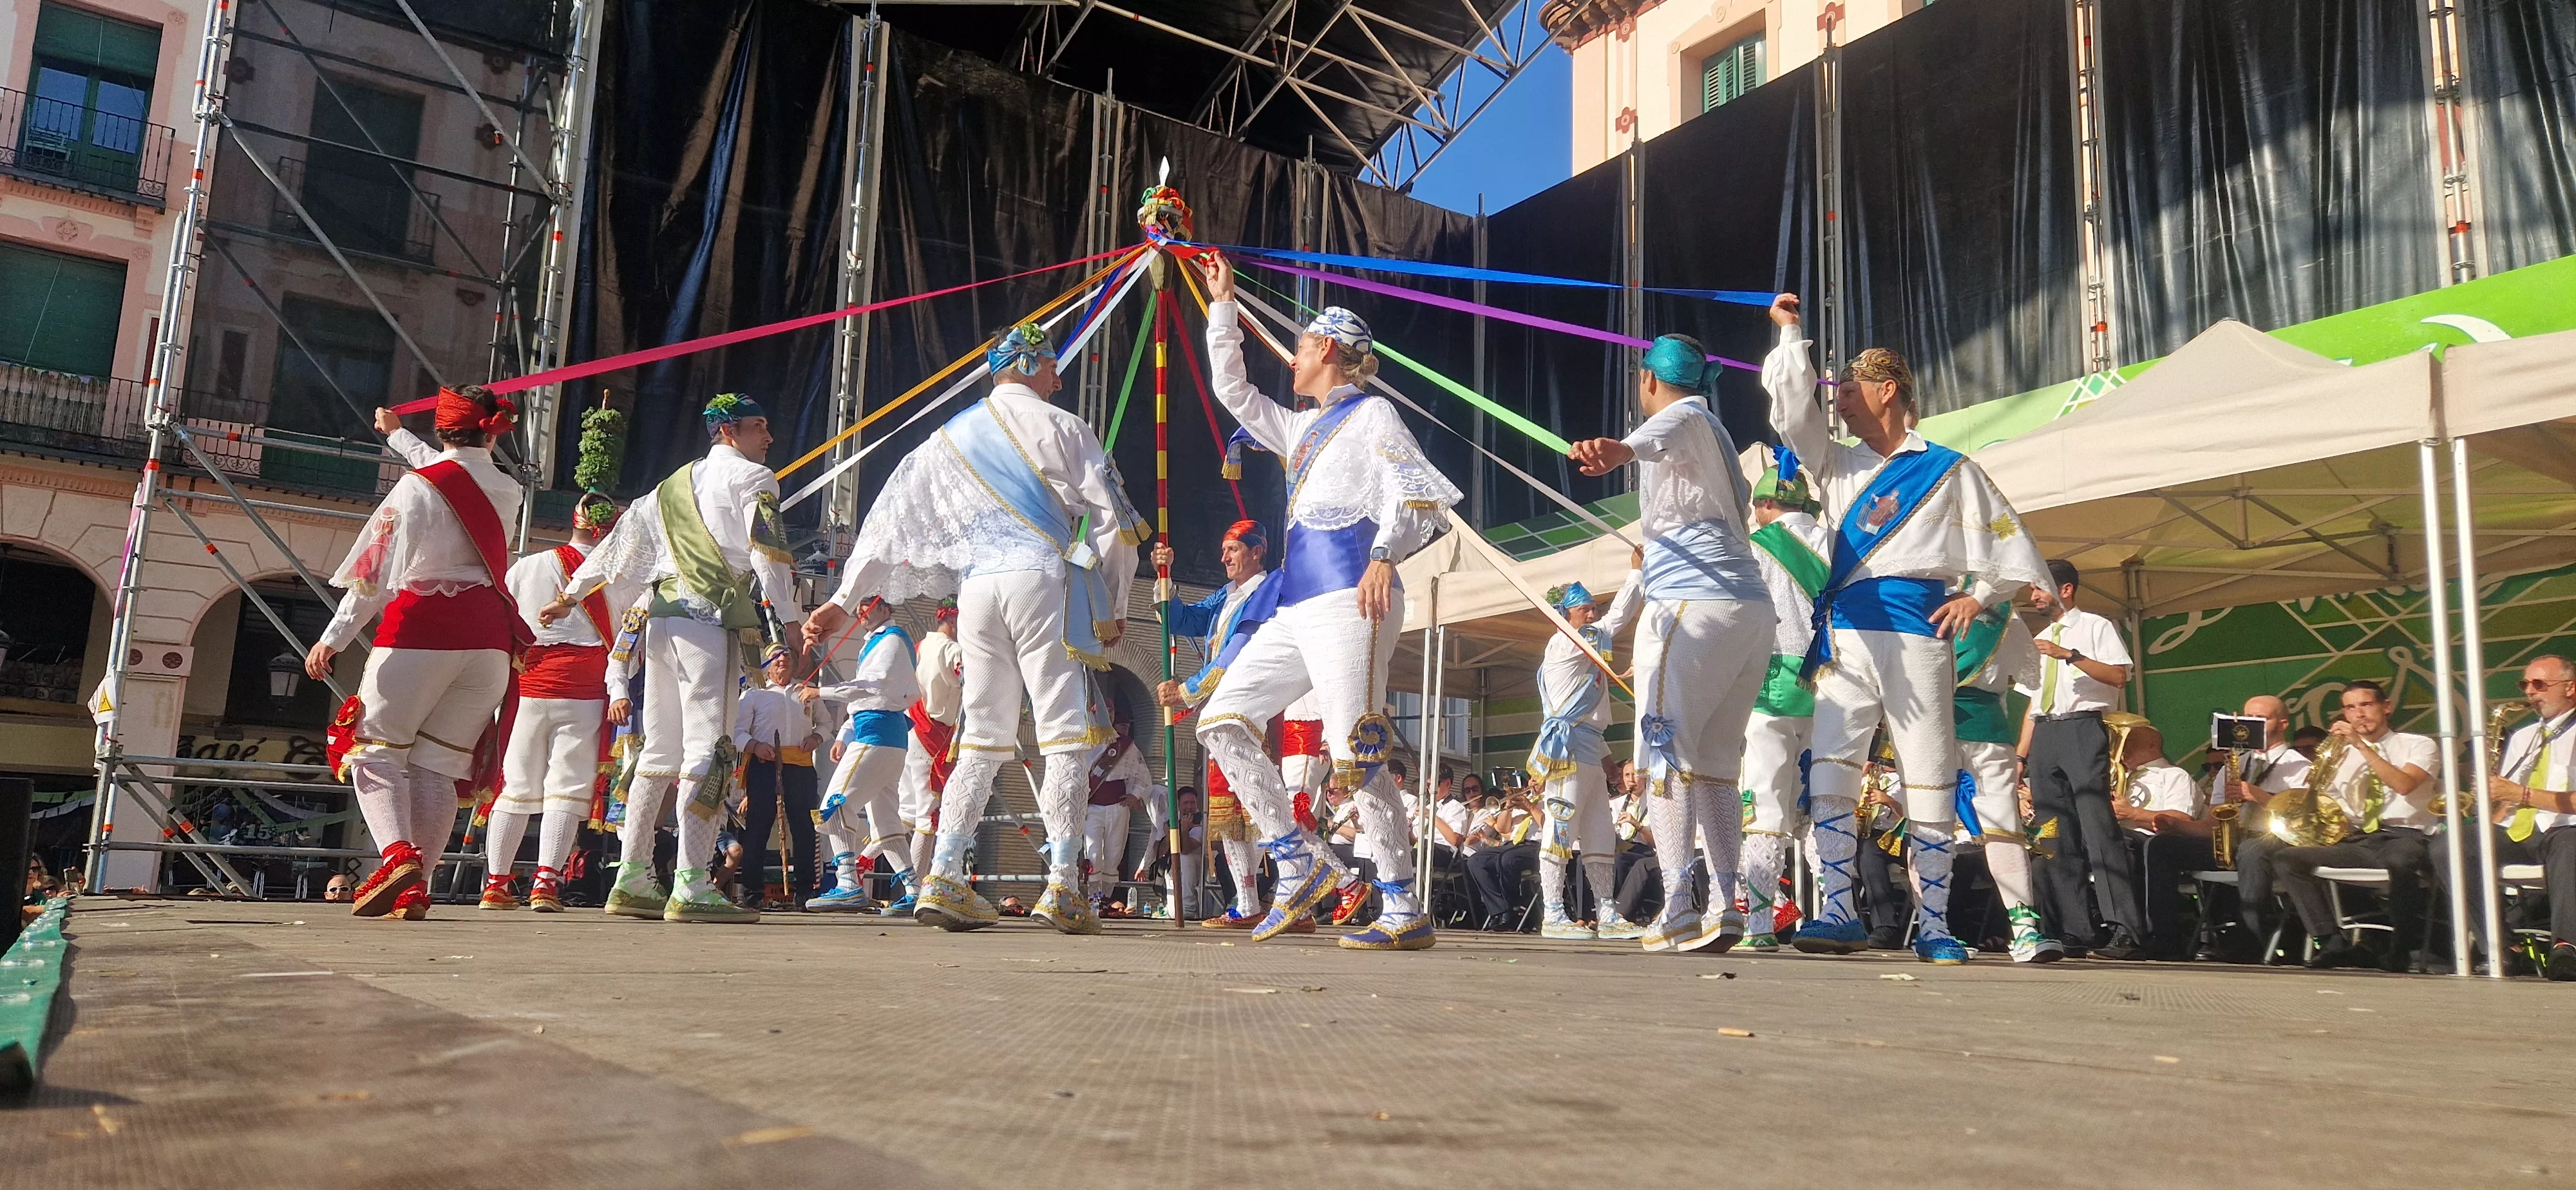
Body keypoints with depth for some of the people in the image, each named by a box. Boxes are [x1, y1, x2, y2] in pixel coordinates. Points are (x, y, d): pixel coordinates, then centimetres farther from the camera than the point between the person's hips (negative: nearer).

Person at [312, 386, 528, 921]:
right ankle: (416, 888, 1)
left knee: (375, 750, 6)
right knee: (440, 764, 8)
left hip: (421, 629, -4)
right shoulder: (507, 493, 13)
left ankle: (397, 854, -18)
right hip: (490, 637, 4)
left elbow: (377, 569, -7)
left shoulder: (417, 486, -2)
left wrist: (333, 638, -5)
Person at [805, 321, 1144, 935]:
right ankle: (1063, 886, -8)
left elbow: (893, 517, 19)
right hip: (1043, 582, -5)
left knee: (983, 738, 11)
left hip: (978, 586, 5)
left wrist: (844, 598, 23)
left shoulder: (952, 436, 19)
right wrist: (1114, 606, 10)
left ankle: (943, 881, 6)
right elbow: (1113, 520, 0)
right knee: (1064, 735, -3)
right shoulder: (1060, 427, 4)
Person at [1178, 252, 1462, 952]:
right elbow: (1233, 392, 36)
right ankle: (1301, 864, 2)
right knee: (1222, 720, 2)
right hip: (1295, 605, 9)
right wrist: (1221, 305, 36)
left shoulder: (1372, 415, 4)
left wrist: (1385, 555, -26)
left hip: (1347, 597, -9)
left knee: (1354, 753, -15)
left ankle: (1407, 912, -10)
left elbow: (1418, 493, -9)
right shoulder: (1303, 428, 27)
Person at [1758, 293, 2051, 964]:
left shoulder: (1949, 470, 11)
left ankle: (1933, 926, 4)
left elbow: (2013, 554, 11)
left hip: (1915, 630, -3)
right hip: (1845, 632, 4)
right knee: (1829, 770, -10)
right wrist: (1790, 334, 17)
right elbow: (1793, 410, 14)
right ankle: (1837, 914, -10)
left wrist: (1976, 595, -2)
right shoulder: (1839, 467, 23)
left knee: (1927, 779, -2)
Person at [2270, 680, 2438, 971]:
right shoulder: (2340, 753, 21)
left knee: (2400, 862, -41)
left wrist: (2361, 745, -15)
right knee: (2285, 859, -17)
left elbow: (2404, 785, -13)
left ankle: (2401, 950, -20)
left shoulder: (2419, 745, 9)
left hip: (2405, 838, -5)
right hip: (2354, 843, 5)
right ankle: (2333, 943, -24)